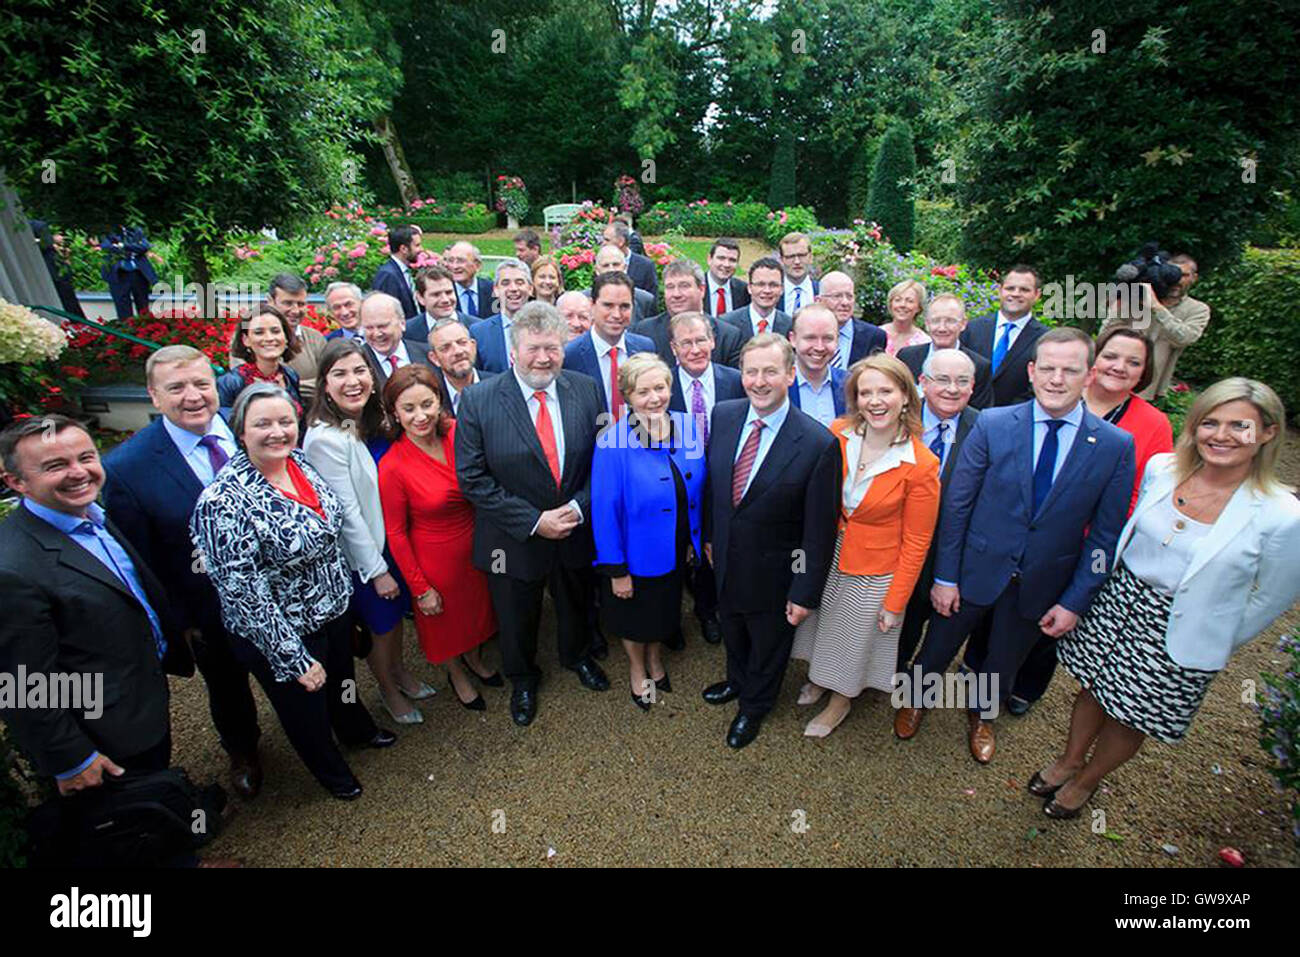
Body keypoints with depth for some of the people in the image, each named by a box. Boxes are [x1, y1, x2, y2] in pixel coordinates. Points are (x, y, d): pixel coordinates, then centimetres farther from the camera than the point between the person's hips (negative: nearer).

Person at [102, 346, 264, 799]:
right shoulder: (125, 468, -21)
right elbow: (140, 562, -11)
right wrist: (177, 620, -6)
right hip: (210, 614, -1)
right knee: (227, 688, 26)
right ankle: (242, 753, 56)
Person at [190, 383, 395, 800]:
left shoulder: (298, 461, -7)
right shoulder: (224, 501, -29)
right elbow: (244, 593, -26)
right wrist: (294, 660, -21)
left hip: (334, 606, 6)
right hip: (284, 633, -6)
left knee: (343, 677, 31)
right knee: (306, 707, 21)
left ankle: (356, 728, 62)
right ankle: (331, 770, 50)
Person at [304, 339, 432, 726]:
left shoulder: (373, 420, -3)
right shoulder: (325, 438, -26)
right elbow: (346, 512, -23)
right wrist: (377, 569, -16)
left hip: (391, 539, 7)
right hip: (361, 553, -7)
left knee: (397, 611, 24)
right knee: (380, 625, 15)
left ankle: (400, 672, 50)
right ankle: (388, 691, 41)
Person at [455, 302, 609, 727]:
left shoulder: (585, 389, -8)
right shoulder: (478, 400, -16)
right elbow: (472, 478, -17)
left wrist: (579, 507, -17)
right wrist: (533, 521, -20)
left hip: (576, 529, 3)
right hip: (514, 539, -2)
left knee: (575, 606, 27)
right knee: (517, 619, 21)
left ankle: (576, 656, 60)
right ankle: (522, 679, 53)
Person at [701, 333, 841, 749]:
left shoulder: (819, 444, -26)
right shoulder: (723, 415, -11)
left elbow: (819, 529, -19)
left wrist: (805, 593, -14)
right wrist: (709, 535, 11)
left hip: (773, 573, -4)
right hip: (725, 558, 5)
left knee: (768, 643, 23)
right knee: (732, 629, 30)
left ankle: (754, 706, 53)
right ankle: (737, 681, 62)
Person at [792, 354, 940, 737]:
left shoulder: (922, 465, -21)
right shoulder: (838, 433, -13)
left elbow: (916, 543, -13)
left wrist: (894, 604, -10)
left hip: (875, 571, -3)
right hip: (828, 555, 3)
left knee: (854, 638, 19)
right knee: (821, 623, 24)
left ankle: (840, 701, 48)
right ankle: (820, 679, 55)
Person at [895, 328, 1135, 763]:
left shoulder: (1116, 445, -9)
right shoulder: (992, 424, -13)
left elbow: (1105, 534, -4)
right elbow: (956, 504, -9)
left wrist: (1075, 601, -6)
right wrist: (945, 576, -8)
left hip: (1042, 584, 1)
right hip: (976, 569, -1)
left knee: (1002, 664, 23)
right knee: (936, 649, 17)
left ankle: (981, 715, 54)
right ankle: (916, 698, 49)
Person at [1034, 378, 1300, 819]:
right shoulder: (1161, 467, -8)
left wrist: (1215, 644, 2)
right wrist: (1115, 579, 14)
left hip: (1178, 636, -3)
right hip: (1117, 599, 3)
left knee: (1131, 719, 16)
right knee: (1092, 689, 20)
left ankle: (1087, 781, 43)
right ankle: (1070, 759, 46)